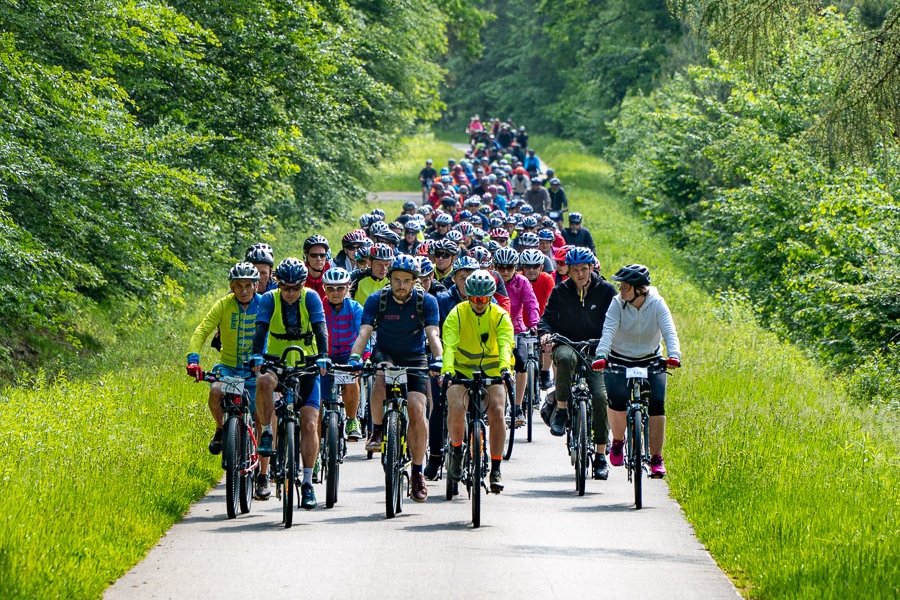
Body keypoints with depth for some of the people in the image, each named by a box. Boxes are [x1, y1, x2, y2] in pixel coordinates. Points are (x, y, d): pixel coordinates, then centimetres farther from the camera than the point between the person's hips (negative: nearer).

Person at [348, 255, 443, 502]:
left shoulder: (426, 302, -13)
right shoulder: (376, 300, -13)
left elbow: (433, 335, -22)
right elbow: (364, 332, -22)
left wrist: (438, 360, -41)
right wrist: (355, 357, -41)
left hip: (415, 359, 0)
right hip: (385, 353, 0)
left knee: (417, 410, -15)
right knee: (382, 377, -37)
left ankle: (418, 471, -2)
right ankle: (376, 431, -18)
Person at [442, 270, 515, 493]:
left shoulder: (500, 316, -9)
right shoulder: (457, 314, -12)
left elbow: (505, 344, -25)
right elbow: (449, 343, -25)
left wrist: (505, 367, -44)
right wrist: (447, 368, -43)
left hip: (492, 371, 1)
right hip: (462, 370, -1)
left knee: (497, 412, -19)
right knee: (456, 408, -26)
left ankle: (496, 468, -8)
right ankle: (456, 451, 2)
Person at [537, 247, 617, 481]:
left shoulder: (606, 290, 1)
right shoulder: (560, 292, 3)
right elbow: (547, 317, 6)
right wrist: (546, 332, -17)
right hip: (566, 344, 0)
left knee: (600, 396, -18)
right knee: (566, 357, -39)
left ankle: (601, 454, -7)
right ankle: (561, 410, -24)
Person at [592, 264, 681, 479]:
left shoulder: (657, 304, -12)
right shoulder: (617, 303, -13)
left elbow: (669, 332, -24)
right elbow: (609, 331, -27)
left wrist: (673, 355, -44)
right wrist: (601, 355, -45)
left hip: (651, 362, 0)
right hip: (619, 362, 0)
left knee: (656, 403, -19)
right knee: (617, 399, -24)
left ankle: (656, 457, -9)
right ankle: (618, 441, 5)